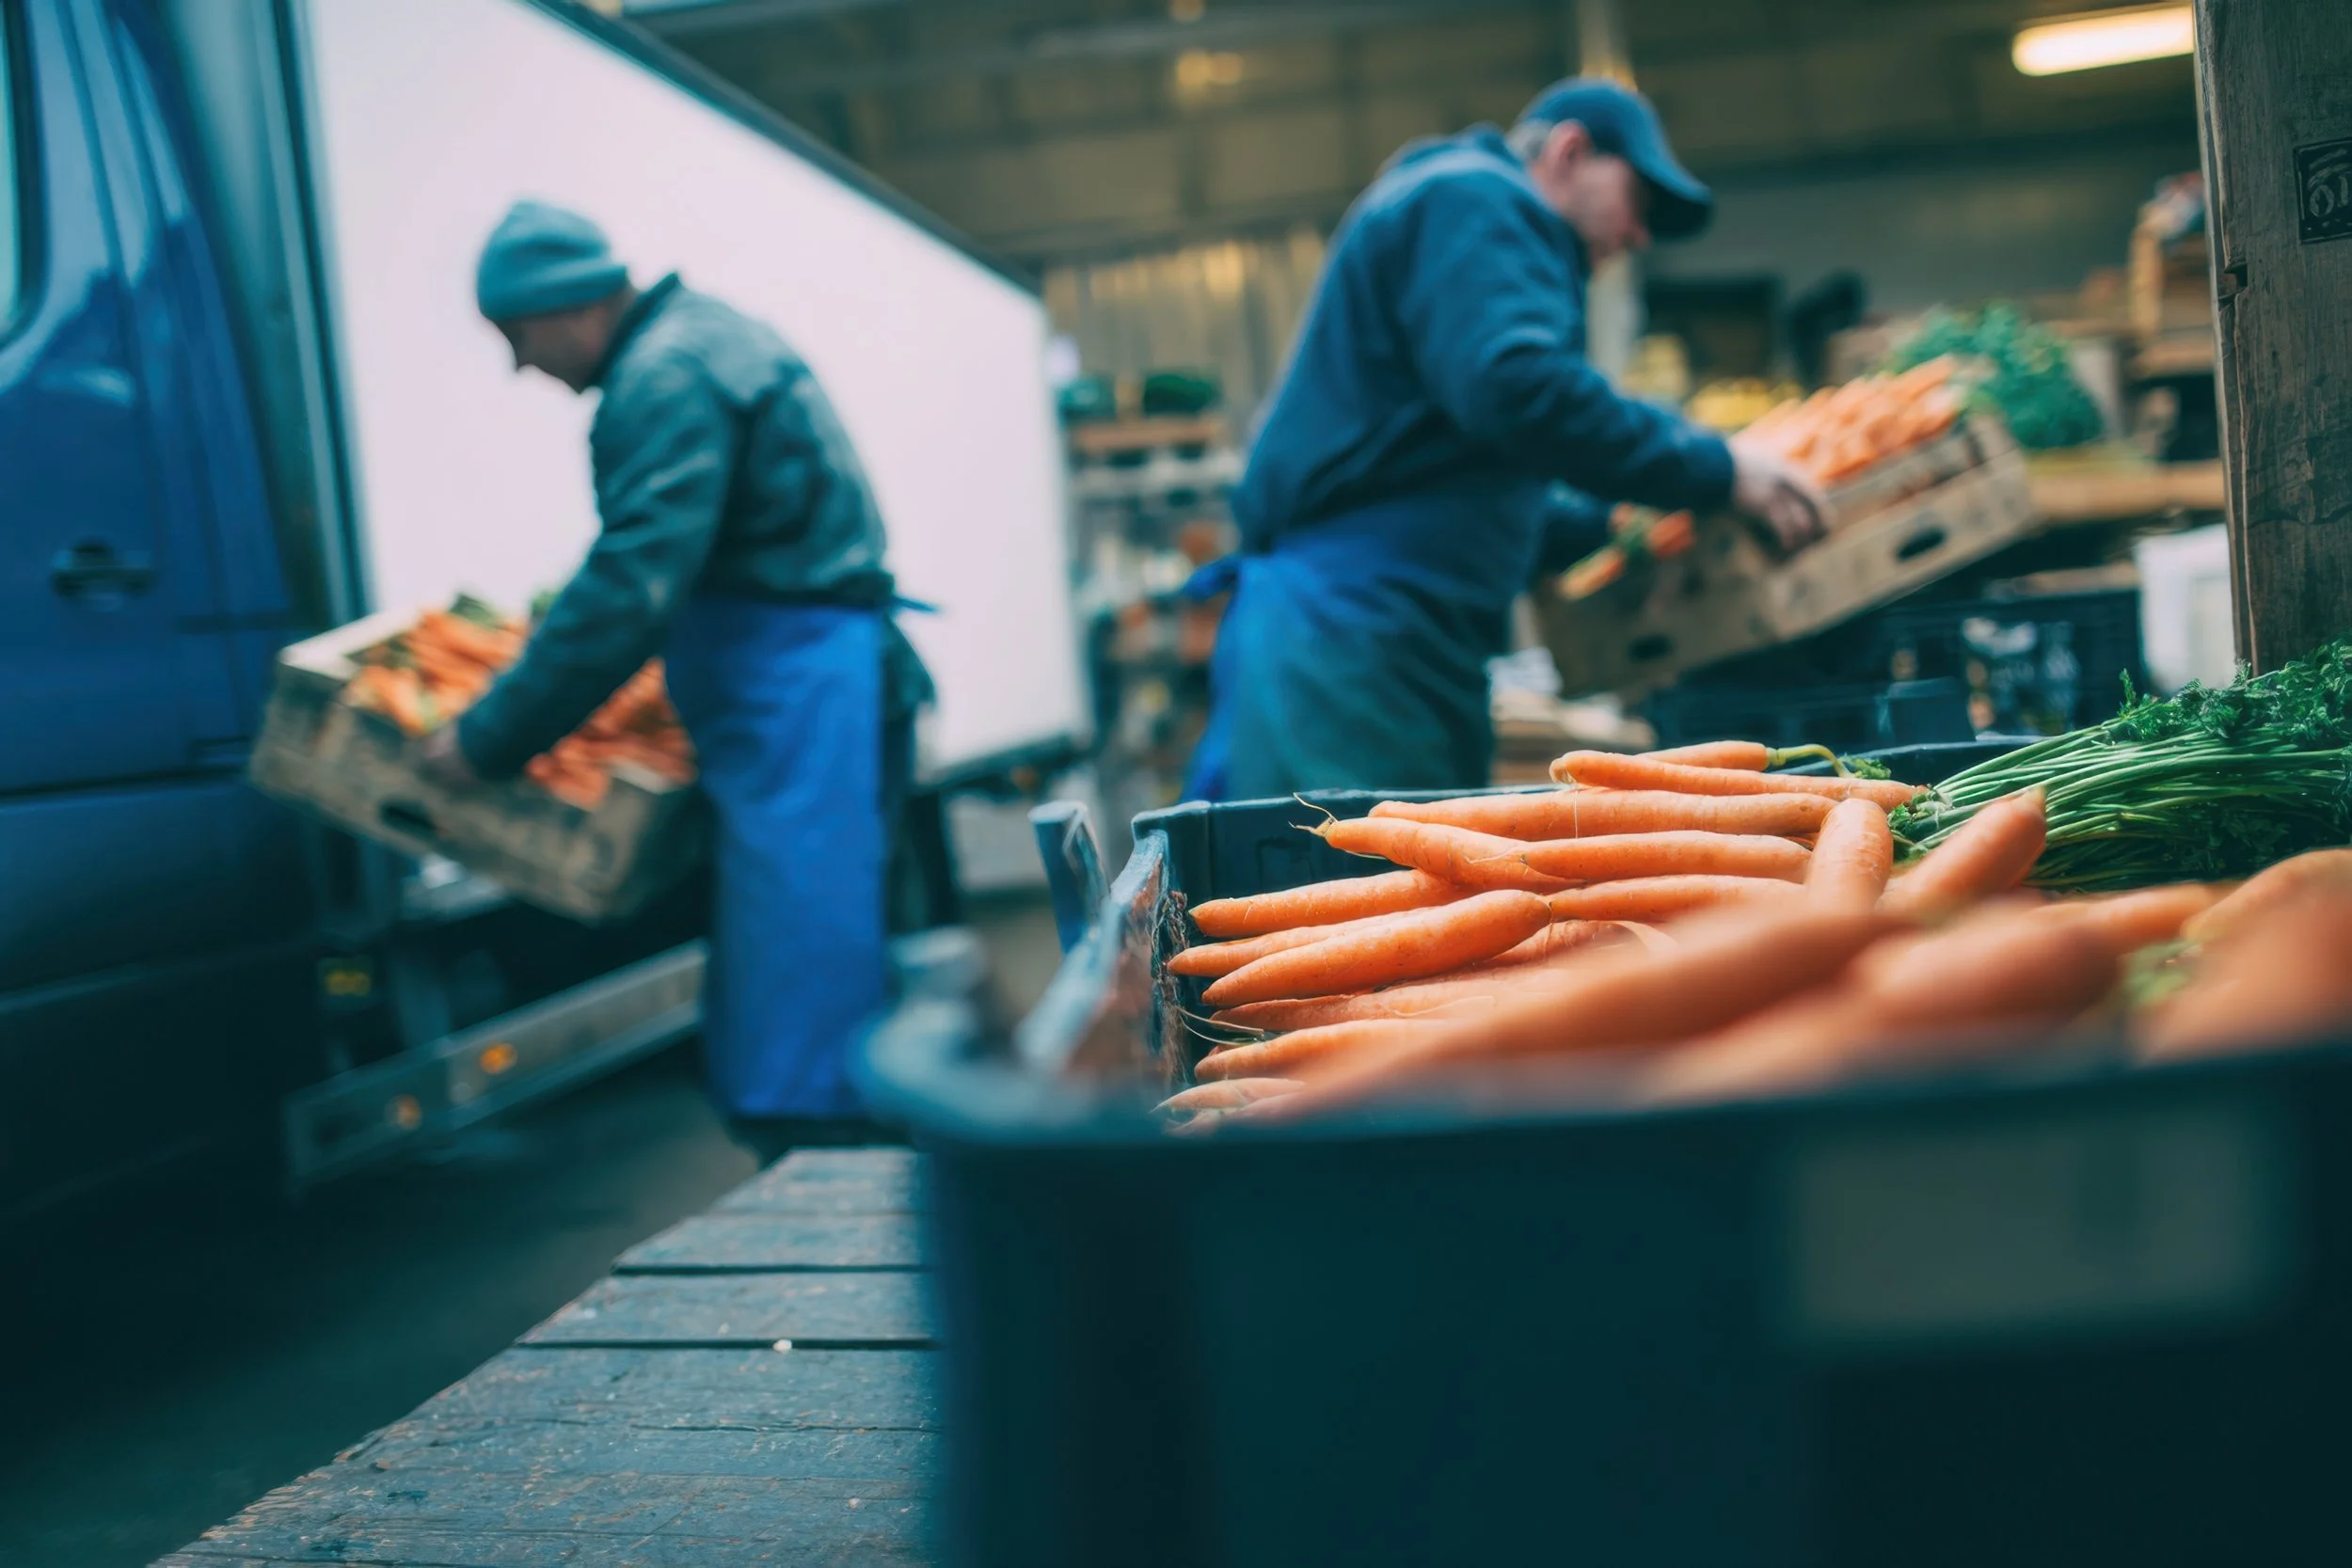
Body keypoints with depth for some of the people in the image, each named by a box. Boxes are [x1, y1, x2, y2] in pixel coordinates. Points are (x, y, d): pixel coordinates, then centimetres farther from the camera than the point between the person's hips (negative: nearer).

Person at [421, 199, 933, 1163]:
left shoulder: (665, 380, -15)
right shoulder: (699, 335, 18)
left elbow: (632, 591, -22)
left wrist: (488, 739, -16)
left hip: (797, 702, -11)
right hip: (816, 690, 11)